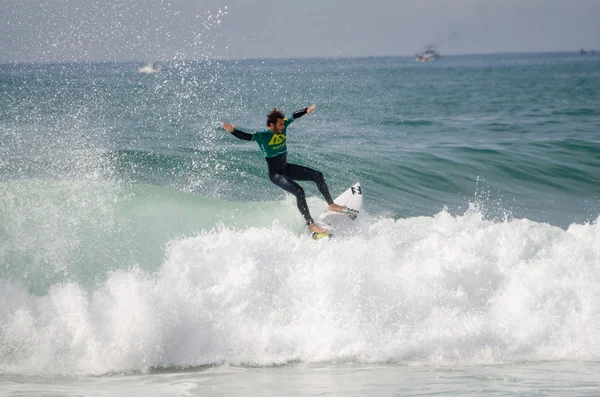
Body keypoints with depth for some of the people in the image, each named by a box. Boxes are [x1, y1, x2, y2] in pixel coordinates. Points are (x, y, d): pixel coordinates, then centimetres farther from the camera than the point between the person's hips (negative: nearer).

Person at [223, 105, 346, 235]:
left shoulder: (283, 126, -3)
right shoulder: (262, 136, -22)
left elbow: (294, 116, 13)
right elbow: (246, 136, -36)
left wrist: (307, 110, 6)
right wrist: (232, 131, -51)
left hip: (287, 168, 8)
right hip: (275, 174, -8)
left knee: (318, 176, 10)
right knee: (299, 191, -26)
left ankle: (331, 205, 28)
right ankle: (310, 224, -22)